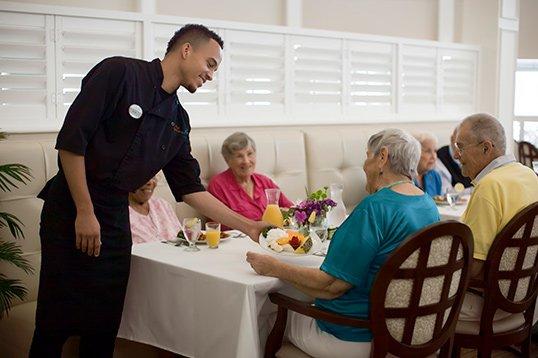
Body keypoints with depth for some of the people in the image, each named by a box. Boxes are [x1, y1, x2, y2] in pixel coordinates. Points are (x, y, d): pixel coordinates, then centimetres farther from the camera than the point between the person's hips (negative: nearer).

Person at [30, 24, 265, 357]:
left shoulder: (177, 119, 11)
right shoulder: (119, 72, -10)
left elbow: (190, 188, 12)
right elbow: (71, 140, -15)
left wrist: (247, 226, 8)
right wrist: (85, 212, -16)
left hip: (117, 218, 7)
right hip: (71, 213, -6)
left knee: (105, 323, 9)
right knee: (58, 321, 0)